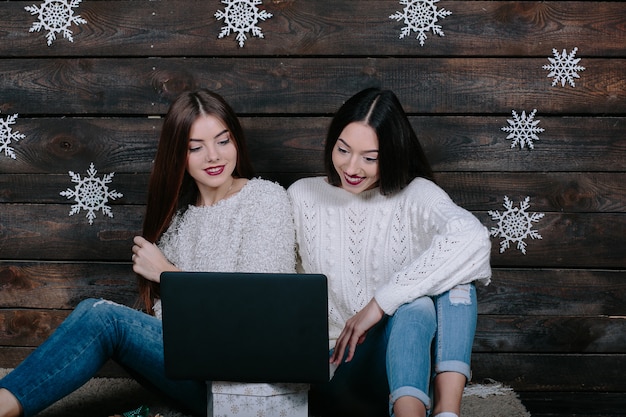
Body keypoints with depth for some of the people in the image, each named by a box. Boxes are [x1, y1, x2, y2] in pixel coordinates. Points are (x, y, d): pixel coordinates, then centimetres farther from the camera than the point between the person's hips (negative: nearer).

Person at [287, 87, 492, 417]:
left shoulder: (415, 195, -4)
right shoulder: (302, 196, 5)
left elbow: (472, 237, -27)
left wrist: (380, 303, -28)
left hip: (402, 363, 1)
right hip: (336, 370, -1)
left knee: (455, 277, -28)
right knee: (414, 305, -32)